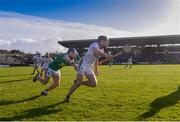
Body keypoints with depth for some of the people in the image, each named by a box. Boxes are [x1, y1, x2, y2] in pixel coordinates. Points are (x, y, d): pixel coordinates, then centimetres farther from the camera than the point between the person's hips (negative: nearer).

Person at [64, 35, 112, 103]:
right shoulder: (95, 44, -13)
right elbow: (95, 51, -38)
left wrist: (96, 69, 28)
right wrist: (106, 55, -43)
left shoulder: (101, 49, 13)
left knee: (93, 84, -5)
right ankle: (67, 97, 4)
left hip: (89, 68, 8)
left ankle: (79, 82, 13)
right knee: (78, 83, -12)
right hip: (83, 65, -8)